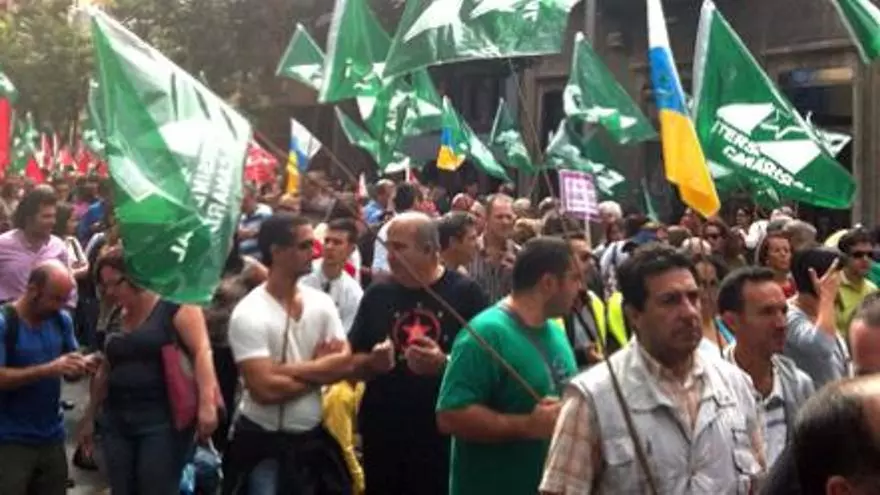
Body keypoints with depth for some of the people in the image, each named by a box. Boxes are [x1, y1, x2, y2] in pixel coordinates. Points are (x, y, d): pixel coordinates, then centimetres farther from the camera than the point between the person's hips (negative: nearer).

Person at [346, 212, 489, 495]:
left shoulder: (465, 293, -6)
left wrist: (444, 364, -23)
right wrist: (373, 362, -14)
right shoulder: (377, 295, 5)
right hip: (383, 435, 4)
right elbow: (353, 365, 8)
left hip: (444, 437, -3)